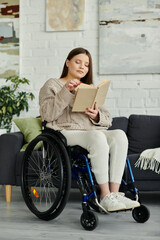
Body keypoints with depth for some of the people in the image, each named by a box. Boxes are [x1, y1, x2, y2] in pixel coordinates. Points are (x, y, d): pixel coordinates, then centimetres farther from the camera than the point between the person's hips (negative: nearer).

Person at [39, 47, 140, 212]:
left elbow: (108, 120, 19)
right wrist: (66, 91, -13)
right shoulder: (52, 85, 15)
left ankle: (115, 193, -31)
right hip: (67, 132, -5)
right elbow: (47, 114, -5)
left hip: (94, 130, 5)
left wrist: (96, 116, -5)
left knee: (119, 135, -28)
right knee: (98, 137, -37)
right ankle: (105, 197, -34)